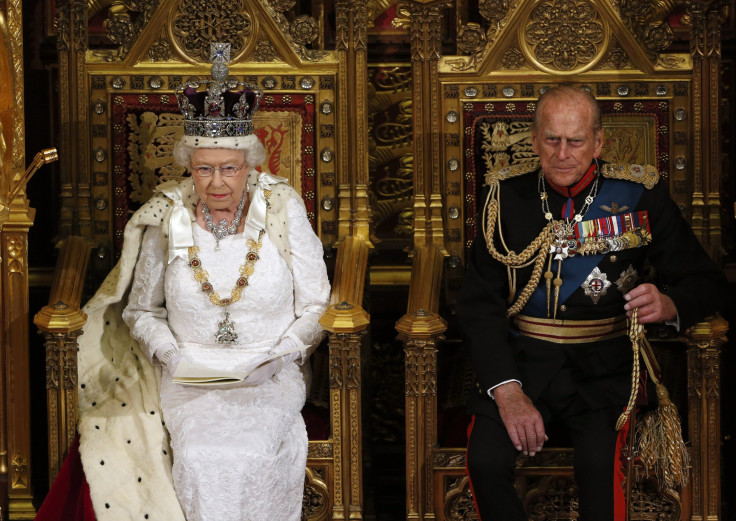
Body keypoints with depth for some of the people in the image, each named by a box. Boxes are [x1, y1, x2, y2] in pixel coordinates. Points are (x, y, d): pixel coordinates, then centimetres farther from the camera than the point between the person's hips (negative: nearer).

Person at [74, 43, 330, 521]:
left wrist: (277, 359, -12)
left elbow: (315, 307, 3)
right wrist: (172, 355, -7)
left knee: (253, 453, -29)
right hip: (190, 372, 1)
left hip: (270, 372, -1)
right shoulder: (167, 221, 0)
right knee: (200, 455, -29)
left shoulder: (283, 213, -2)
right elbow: (141, 310, 12)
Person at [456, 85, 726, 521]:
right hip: (523, 358, 1)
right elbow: (479, 302, 0)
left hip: (604, 364, -1)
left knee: (601, 463, -31)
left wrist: (670, 305, -18)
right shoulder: (509, 196, 4)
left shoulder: (641, 194, 2)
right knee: (486, 460, -25)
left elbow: (704, 280, 8)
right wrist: (507, 390, -15)